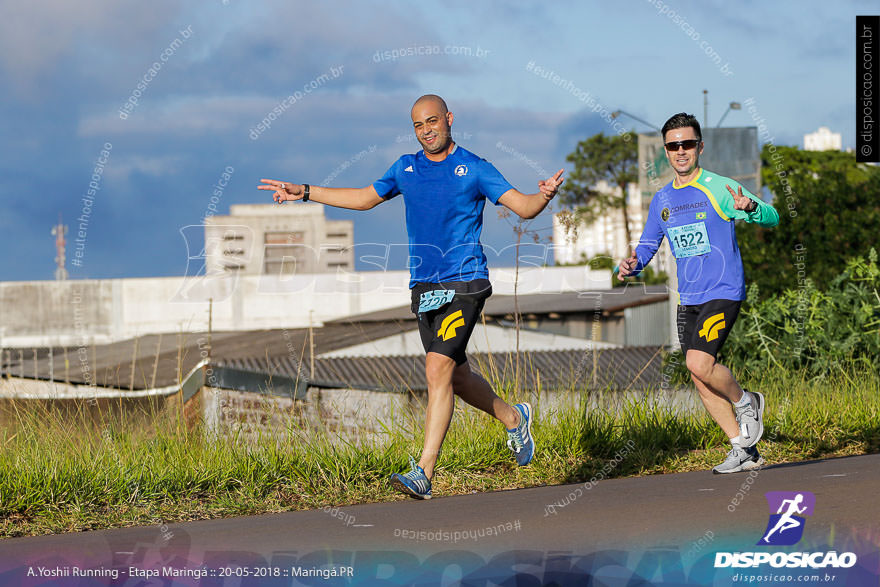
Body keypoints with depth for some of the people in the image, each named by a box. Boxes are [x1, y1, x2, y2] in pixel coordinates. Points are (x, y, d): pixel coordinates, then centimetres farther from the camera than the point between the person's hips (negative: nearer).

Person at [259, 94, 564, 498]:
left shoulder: (474, 169, -2)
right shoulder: (406, 168, 13)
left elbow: (523, 207, -8)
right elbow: (365, 198, 27)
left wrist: (545, 197, -30)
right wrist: (305, 192, 24)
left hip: (463, 284, -6)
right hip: (424, 289, 6)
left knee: (438, 370, -17)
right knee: (455, 376, 10)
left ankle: (423, 473, -20)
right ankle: (514, 418, 38)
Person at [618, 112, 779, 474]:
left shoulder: (719, 189, -8)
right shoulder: (661, 200, 10)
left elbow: (771, 218, -16)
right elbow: (647, 245, 19)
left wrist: (750, 207, -39)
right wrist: (632, 265, -3)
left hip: (723, 292, -7)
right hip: (688, 299, 7)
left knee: (699, 362, -23)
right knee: (700, 379, 4)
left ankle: (745, 402, 5)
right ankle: (745, 450, 14)